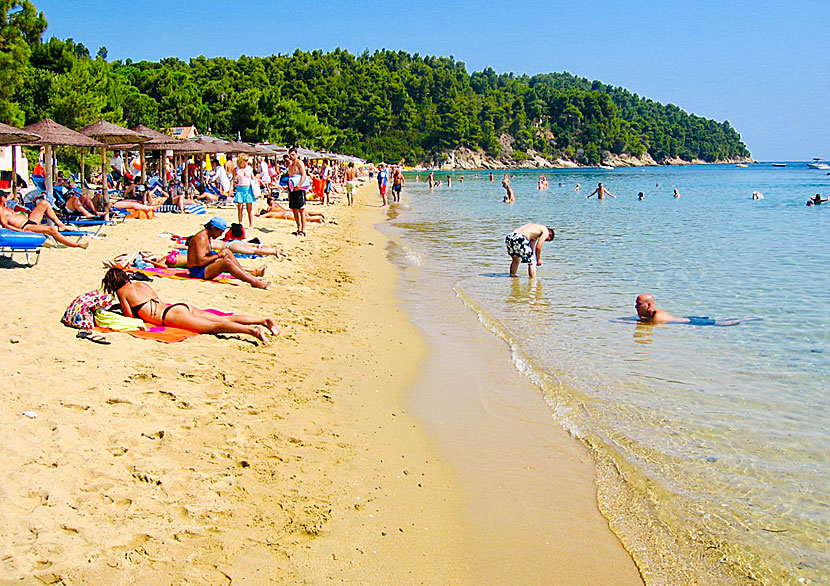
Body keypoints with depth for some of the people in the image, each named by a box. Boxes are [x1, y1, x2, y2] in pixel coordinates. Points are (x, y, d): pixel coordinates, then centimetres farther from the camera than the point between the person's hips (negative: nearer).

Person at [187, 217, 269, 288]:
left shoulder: (208, 236, 14)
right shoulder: (201, 238, -19)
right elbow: (200, 261, -25)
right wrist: (218, 255, -15)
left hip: (204, 268, 11)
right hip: (197, 272, -11)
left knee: (227, 252, 10)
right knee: (226, 262, -27)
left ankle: (247, 274, 5)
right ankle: (254, 282, -29)